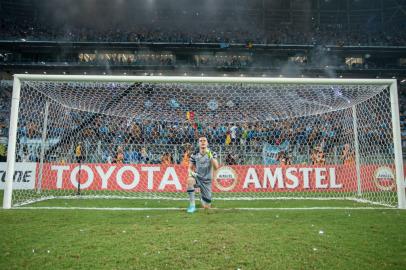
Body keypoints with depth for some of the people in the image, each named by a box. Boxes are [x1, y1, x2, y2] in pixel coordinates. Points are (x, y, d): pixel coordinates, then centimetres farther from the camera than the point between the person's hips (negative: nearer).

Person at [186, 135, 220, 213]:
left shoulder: (212, 154, -5)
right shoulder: (194, 155, -2)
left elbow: (216, 167, -18)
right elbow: (190, 168, 6)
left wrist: (210, 156, -30)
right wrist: (191, 172, -17)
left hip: (207, 181, 0)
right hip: (197, 178, 0)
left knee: (207, 207, 1)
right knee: (190, 180, -37)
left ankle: (202, 198, 40)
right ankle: (192, 205, -25)